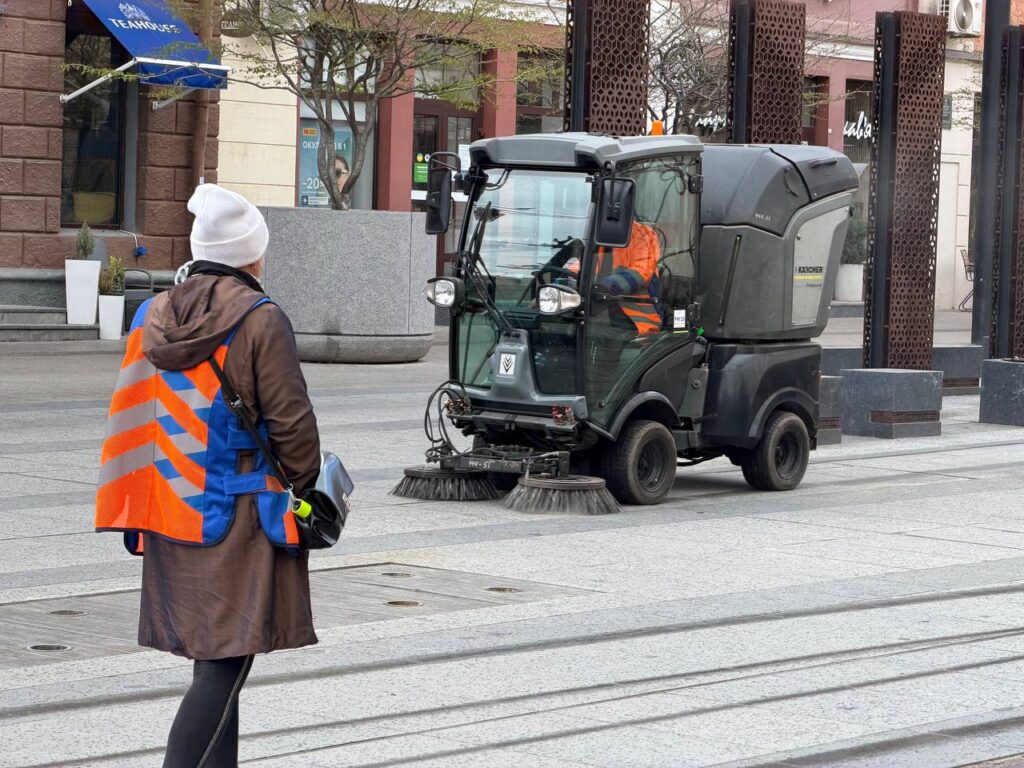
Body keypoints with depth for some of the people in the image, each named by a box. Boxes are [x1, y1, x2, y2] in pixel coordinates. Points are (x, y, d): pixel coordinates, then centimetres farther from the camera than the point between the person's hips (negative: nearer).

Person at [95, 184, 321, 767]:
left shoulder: (153, 316, 7)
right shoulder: (261, 320, -12)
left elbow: (131, 417, 11)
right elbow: (292, 423, -11)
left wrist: (140, 508, 17)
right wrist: (304, 491, 5)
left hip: (170, 515, 7)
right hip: (240, 517, -7)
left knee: (214, 660, 17)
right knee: (227, 660, -6)